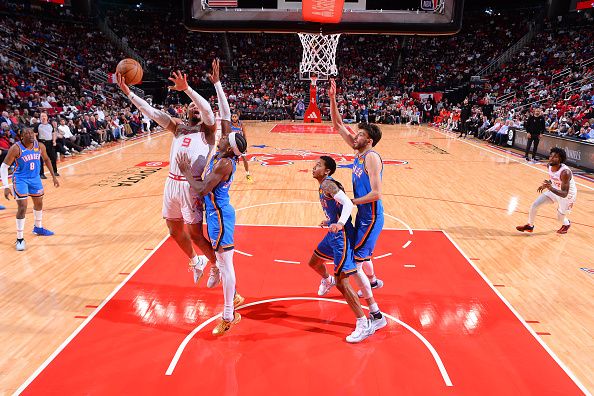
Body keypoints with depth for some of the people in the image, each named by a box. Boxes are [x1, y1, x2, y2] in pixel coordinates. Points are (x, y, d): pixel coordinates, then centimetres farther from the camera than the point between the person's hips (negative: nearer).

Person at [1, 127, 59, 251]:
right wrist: (6, 187, -23)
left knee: (39, 203, 20)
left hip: (35, 178, 6)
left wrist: (54, 176, 14)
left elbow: (46, 159, 12)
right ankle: (20, 238, -1)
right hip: (20, 179, -5)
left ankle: (38, 228, 44)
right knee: (22, 207, -12)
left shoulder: (40, 146, -7)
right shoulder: (16, 148, -21)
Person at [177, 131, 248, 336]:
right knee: (221, 260, 22)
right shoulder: (217, 157, 4)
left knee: (225, 263, -3)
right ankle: (233, 297, 40)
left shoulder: (225, 163, -23)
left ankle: (229, 316, 7)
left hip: (219, 215, -10)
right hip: (215, 212, 10)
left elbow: (202, 190, -25)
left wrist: (186, 172, -14)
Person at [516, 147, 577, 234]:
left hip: (568, 195, -6)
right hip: (554, 190, 6)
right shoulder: (550, 166, -14)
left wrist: (551, 188, -52)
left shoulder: (565, 172, -36)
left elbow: (564, 194, -37)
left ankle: (567, 224, 47)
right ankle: (530, 226, 19)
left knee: (560, 216, 9)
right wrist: (546, 185, 0)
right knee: (534, 205, -2)